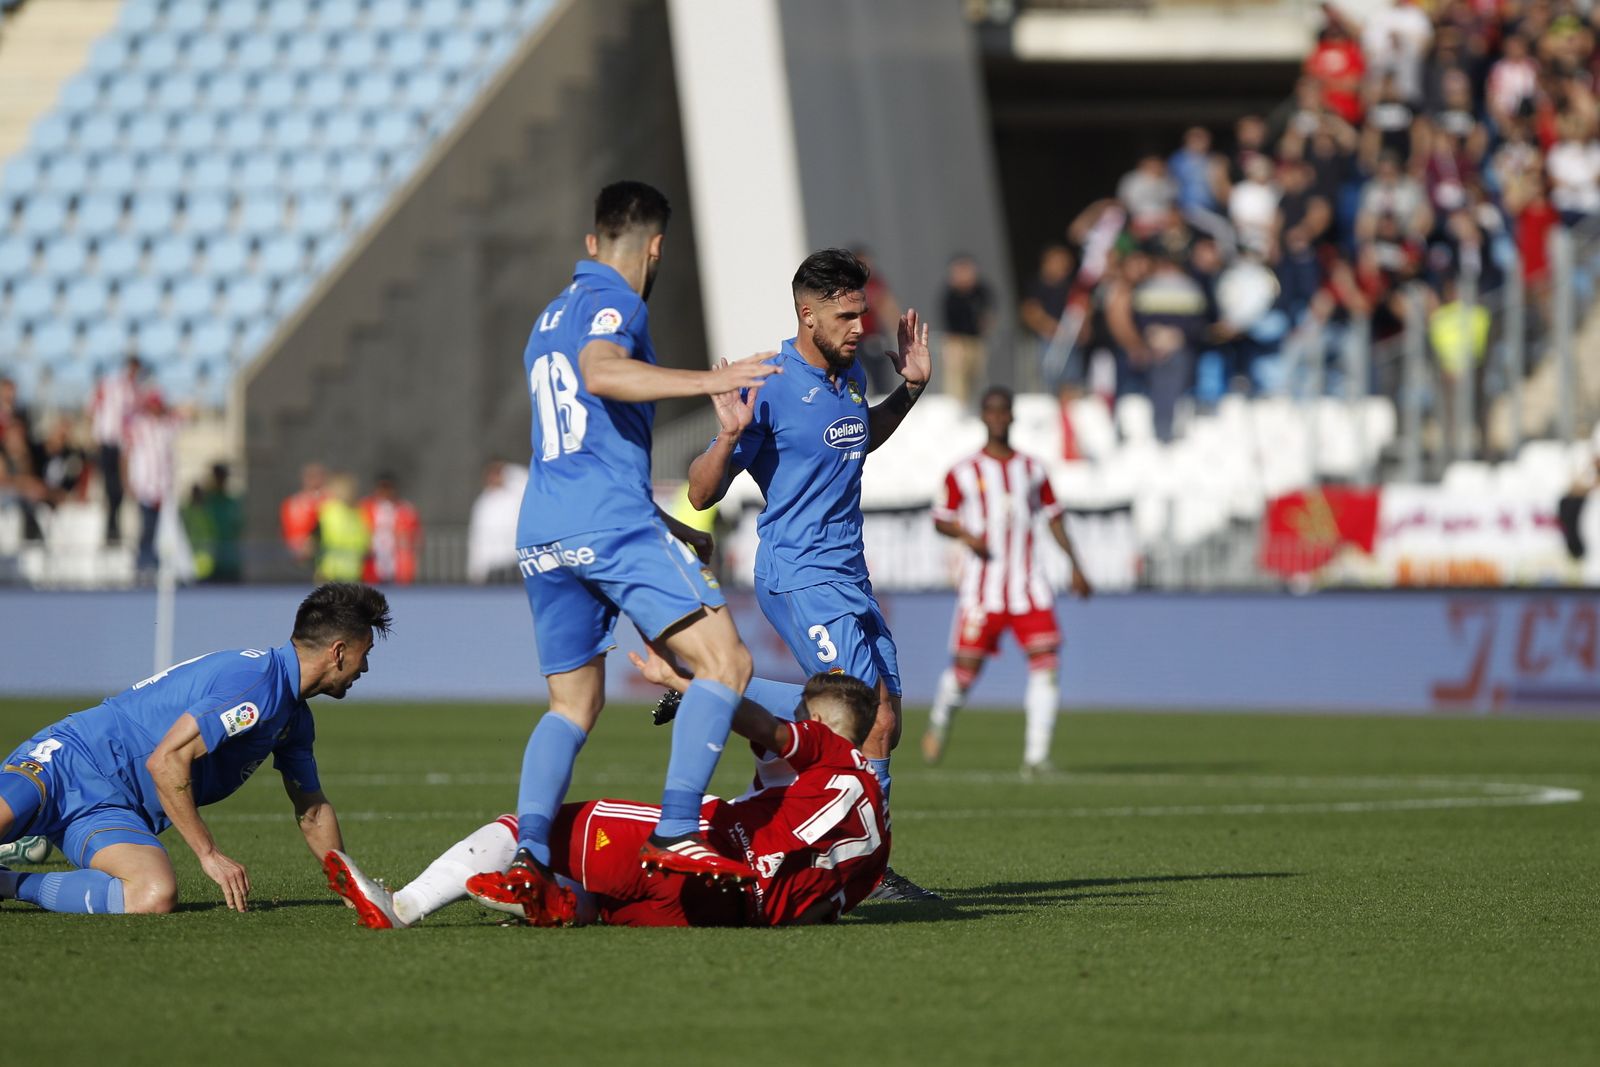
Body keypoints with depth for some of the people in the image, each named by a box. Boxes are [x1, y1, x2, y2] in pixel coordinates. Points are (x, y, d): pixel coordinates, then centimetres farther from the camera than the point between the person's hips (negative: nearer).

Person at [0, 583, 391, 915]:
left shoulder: (296, 719, 14)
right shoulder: (258, 684, -17)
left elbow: (312, 812, 29)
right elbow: (166, 760, -23)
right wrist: (210, 854, -20)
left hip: (111, 809, 8)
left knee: (156, 896, -25)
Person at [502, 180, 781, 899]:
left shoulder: (549, 320, 27)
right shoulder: (613, 302, -1)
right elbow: (599, 373, -26)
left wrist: (671, 528, 37)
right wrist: (708, 381, -27)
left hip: (541, 536, 9)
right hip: (613, 524, -9)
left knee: (572, 706, 14)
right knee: (725, 661, -9)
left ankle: (527, 848, -7)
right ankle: (675, 833, -21)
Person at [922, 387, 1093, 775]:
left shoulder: (1032, 469, 11)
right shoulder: (964, 472, 2)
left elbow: (1053, 518, 17)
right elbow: (941, 520, 8)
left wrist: (1075, 567, 10)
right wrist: (964, 534, -14)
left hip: (1028, 584, 2)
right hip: (981, 586, -2)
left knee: (1045, 661, -13)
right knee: (966, 666, -2)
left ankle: (1036, 753, -12)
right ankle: (940, 722, 30)